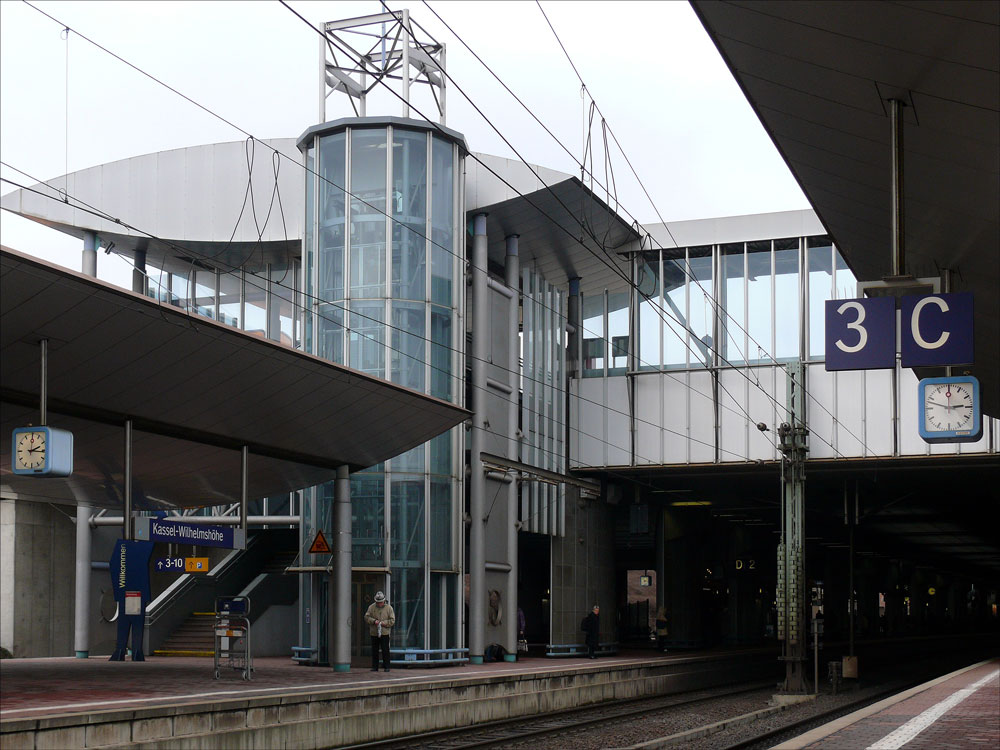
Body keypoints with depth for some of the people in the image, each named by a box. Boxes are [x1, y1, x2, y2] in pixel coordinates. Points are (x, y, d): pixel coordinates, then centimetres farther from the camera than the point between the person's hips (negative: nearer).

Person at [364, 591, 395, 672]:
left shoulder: (388, 608, 1)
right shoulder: (371, 607, 5)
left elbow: (392, 620, 0)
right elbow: (366, 617, 2)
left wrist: (383, 623, -15)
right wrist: (374, 621, -15)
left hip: (385, 633, -2)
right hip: (374, 633, 2)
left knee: (385, 650, -5)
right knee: (374, 650, 5)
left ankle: (386, 666, 3)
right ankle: (374, 667, 12)